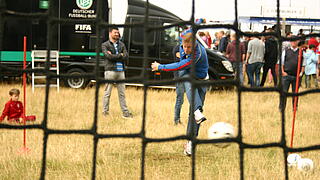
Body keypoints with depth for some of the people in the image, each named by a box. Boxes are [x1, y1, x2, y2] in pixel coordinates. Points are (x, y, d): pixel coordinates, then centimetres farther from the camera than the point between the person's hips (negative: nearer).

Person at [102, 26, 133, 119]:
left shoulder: (121, 44, 15)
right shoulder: (105, 45, 3)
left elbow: (126, 57, 1)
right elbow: (108, 56, -13)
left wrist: (114, 56, -8)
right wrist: (120, 55, -5)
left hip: (120, 71, 4)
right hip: (110, 70, -4)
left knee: (122, 93, 7)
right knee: (107, 93, -1)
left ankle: (125, 112, 9)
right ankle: (105, 112, 5)